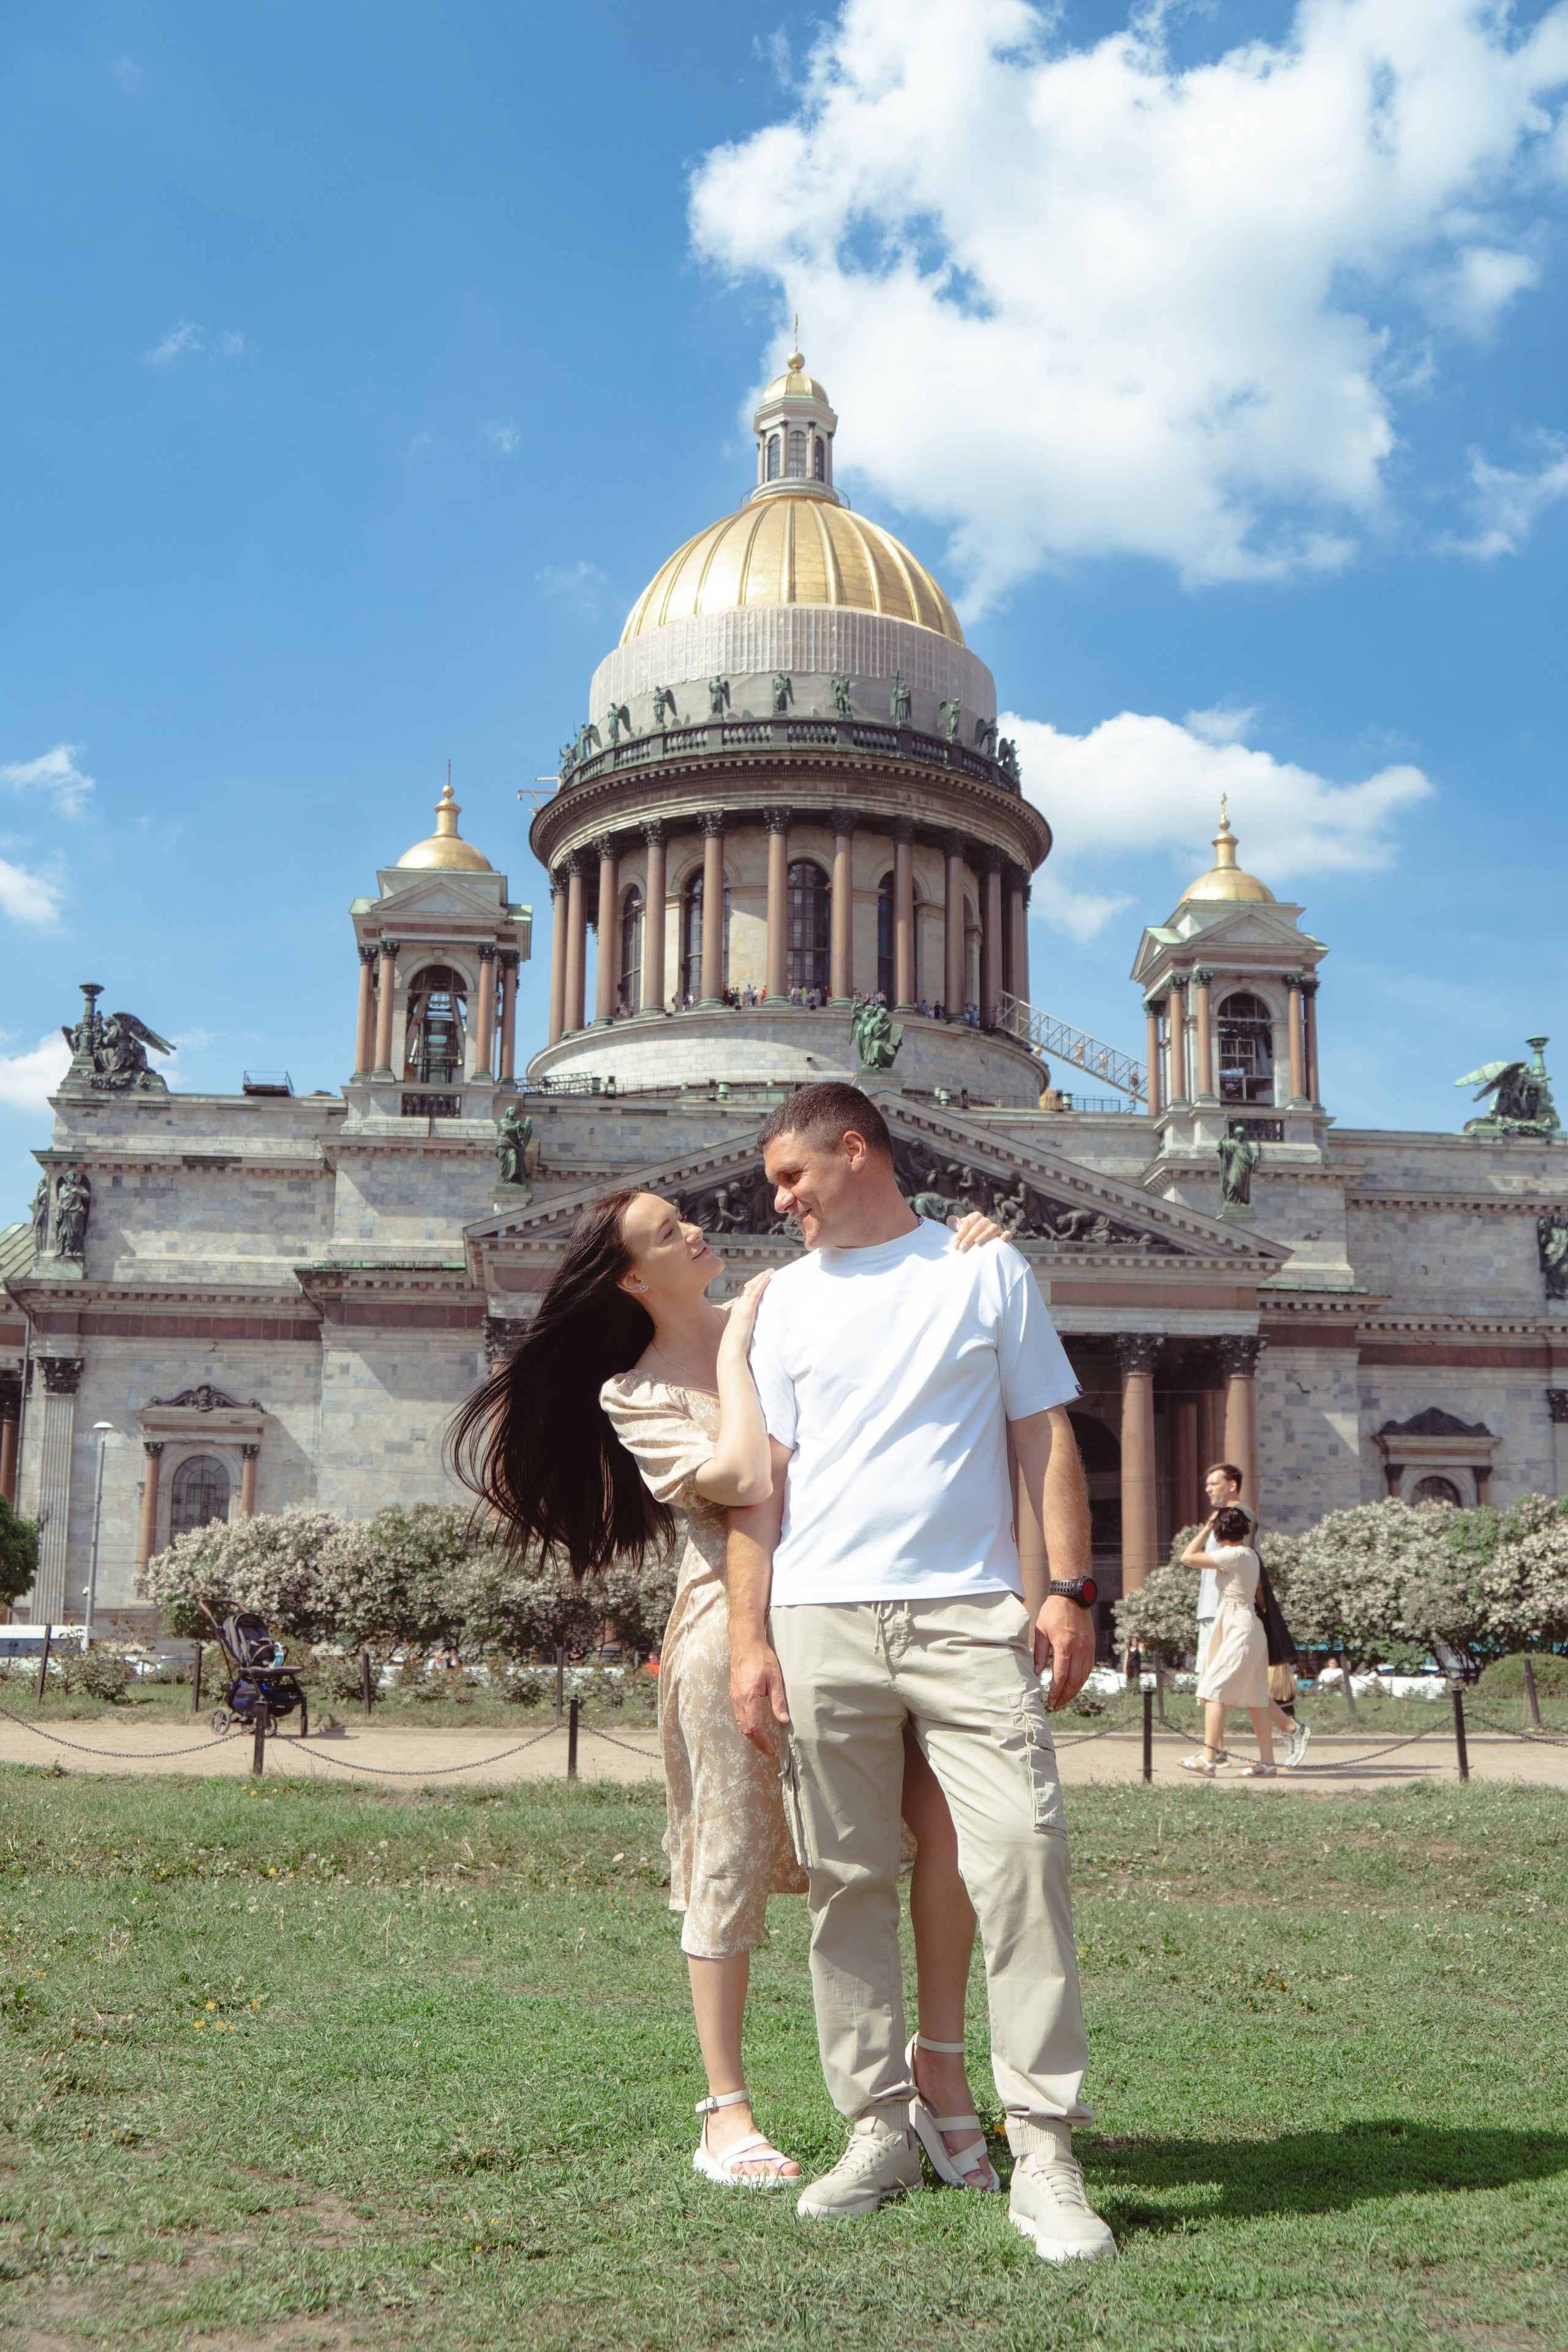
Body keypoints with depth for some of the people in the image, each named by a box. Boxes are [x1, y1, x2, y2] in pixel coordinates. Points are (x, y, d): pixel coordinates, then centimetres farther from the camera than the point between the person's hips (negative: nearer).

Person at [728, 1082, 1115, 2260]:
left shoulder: (986, 1270, 9)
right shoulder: (788, 1296, 15)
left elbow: (1047, 1439, 7)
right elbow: (762, 1477, 12)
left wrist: (1071, 1589, -3)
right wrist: (749, 1638, 4)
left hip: (970, 1617, -2)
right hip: (821, 1620, 3)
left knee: (1022, 1861, -11)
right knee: (848, 1884, 5)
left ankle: (1045, 2150, -4)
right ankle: (882, 2126, 17)